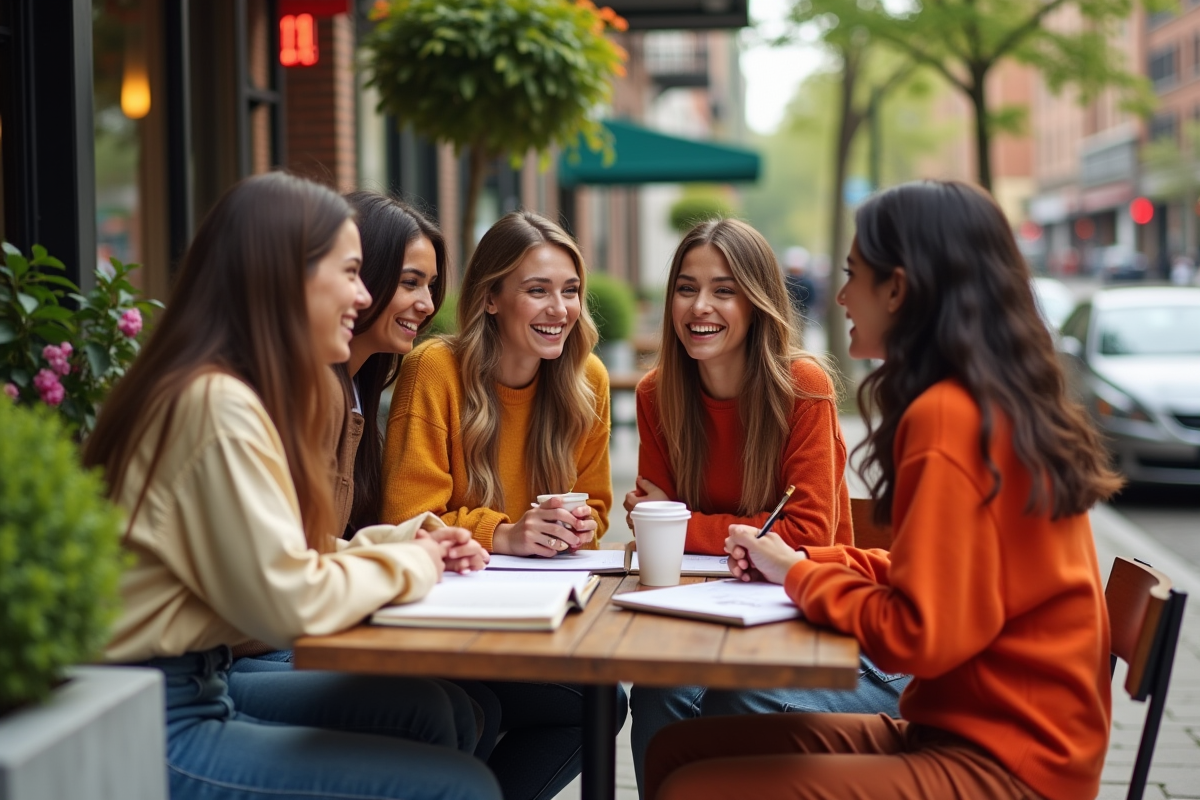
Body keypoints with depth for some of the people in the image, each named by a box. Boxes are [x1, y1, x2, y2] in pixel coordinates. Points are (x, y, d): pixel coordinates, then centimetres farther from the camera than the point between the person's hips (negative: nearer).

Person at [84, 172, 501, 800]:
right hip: (154, 728, -10)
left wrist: (400, 542, 2)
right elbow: (290, 602, -25)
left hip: (198, 685, 10)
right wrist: (405, 566, -8)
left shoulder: (237, 394, 10)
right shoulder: (218, 403, -21)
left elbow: (277, 558, 12)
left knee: (435, 712, 7)